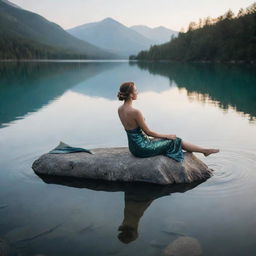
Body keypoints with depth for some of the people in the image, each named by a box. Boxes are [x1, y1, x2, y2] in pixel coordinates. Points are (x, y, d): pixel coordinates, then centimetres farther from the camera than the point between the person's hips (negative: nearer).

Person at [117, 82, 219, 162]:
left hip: (133, 147, 9)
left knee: (163, 139, 22)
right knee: (175, 141, 6)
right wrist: (167, 135, -2)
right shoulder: (135, 112, -28)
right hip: (142, 148, -9)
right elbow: (148, 132, -18)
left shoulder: (120, 109, 0)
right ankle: (206, 150, 26)